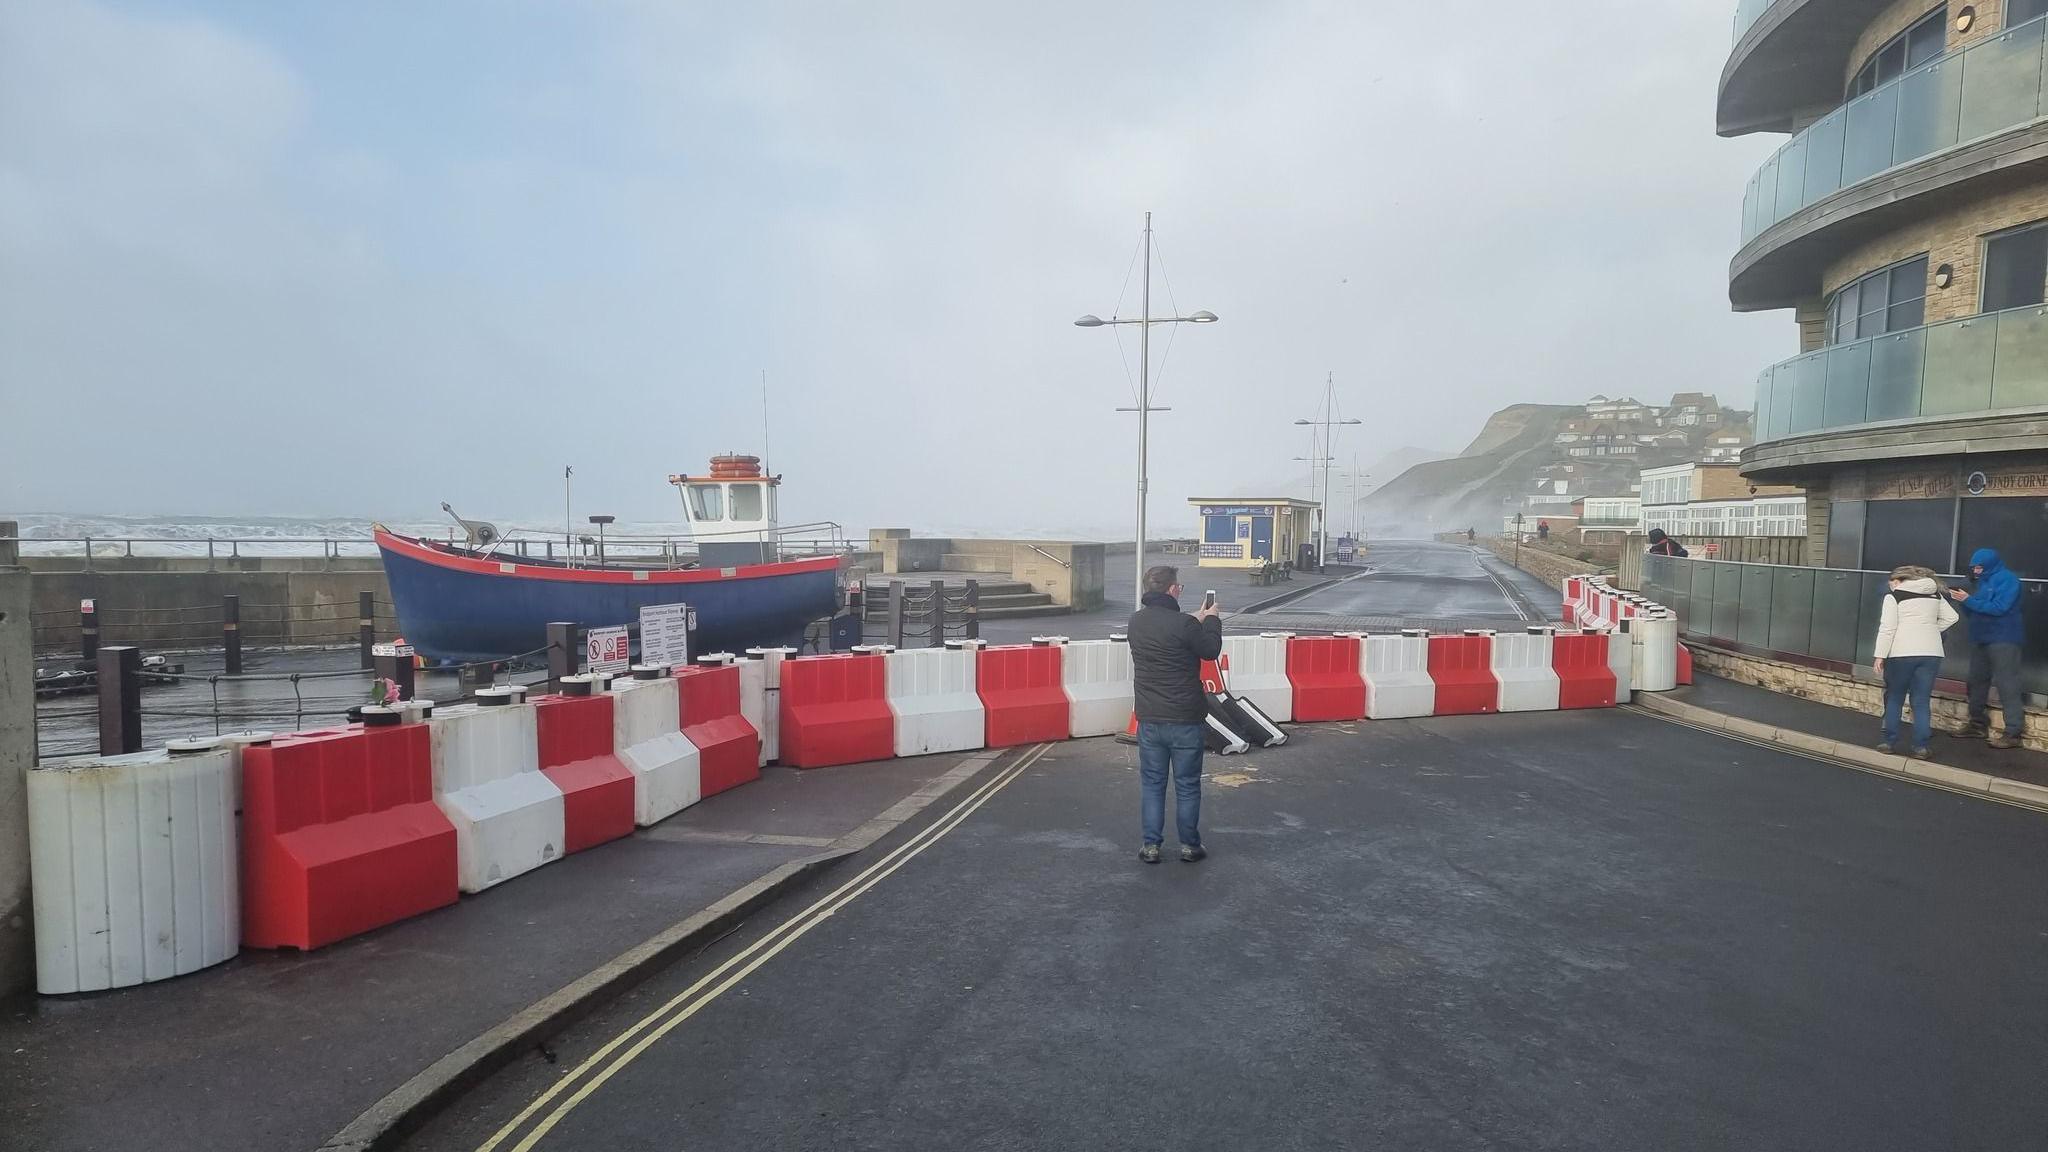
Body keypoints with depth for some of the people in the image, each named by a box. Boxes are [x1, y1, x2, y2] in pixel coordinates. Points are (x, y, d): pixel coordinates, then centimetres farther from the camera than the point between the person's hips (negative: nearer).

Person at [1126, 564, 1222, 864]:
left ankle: (1151, 846, 17)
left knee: (1151, 783, 13)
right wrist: (1212, 620, 12)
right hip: (1185, 720, -4)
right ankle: (1189, 845, 21)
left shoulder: (1136, 621, -1)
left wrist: (1197, 621, 20)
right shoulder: (1185, 624, -20)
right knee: (1187, 785, 11)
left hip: (1149, 719, 4)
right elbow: (1211, 650, -3)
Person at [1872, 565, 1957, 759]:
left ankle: (1890, 742, 12)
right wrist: (1932, 631, 15)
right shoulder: (1934, 594, 14)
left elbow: (1887, 628, -8)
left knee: (1894, 699, 11)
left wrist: (1880, 655, -7)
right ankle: (1921, 746, 4)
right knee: (1922, 701, 7)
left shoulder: (1894, 596, -2)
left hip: (1902, 653, -4)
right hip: (1931, 653, 4)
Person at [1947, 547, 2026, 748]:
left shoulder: (2007, 580, -9)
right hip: (1981, 639, 9)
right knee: (1977, 681, 12)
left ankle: (2013, 732, -11)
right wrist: (1961, 599, -2)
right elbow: (1976, 610, 16)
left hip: (2003, 640, -9)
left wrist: (1969, 600, -18)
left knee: (2007, 685, -10)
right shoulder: (1984, 581, 15)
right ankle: (1978, 724, 21)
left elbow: (1999, 608, -20)